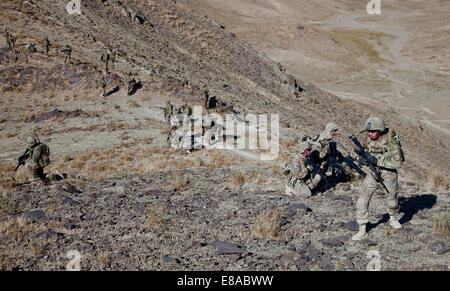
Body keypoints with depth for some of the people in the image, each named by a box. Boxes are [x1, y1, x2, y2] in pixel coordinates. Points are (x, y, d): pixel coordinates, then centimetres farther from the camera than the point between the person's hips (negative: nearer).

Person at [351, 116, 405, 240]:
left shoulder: (391, 141, -23)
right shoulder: (368, 139, -9)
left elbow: (397, 162, -28)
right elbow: (359, 151, 6)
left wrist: (377, 161, -33)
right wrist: (360, 158, -18)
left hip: (389, 173, -2)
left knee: (392, 200, 18)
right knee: (363, 200, -11)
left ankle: (393, 219, 50)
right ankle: (362, 230, -4)